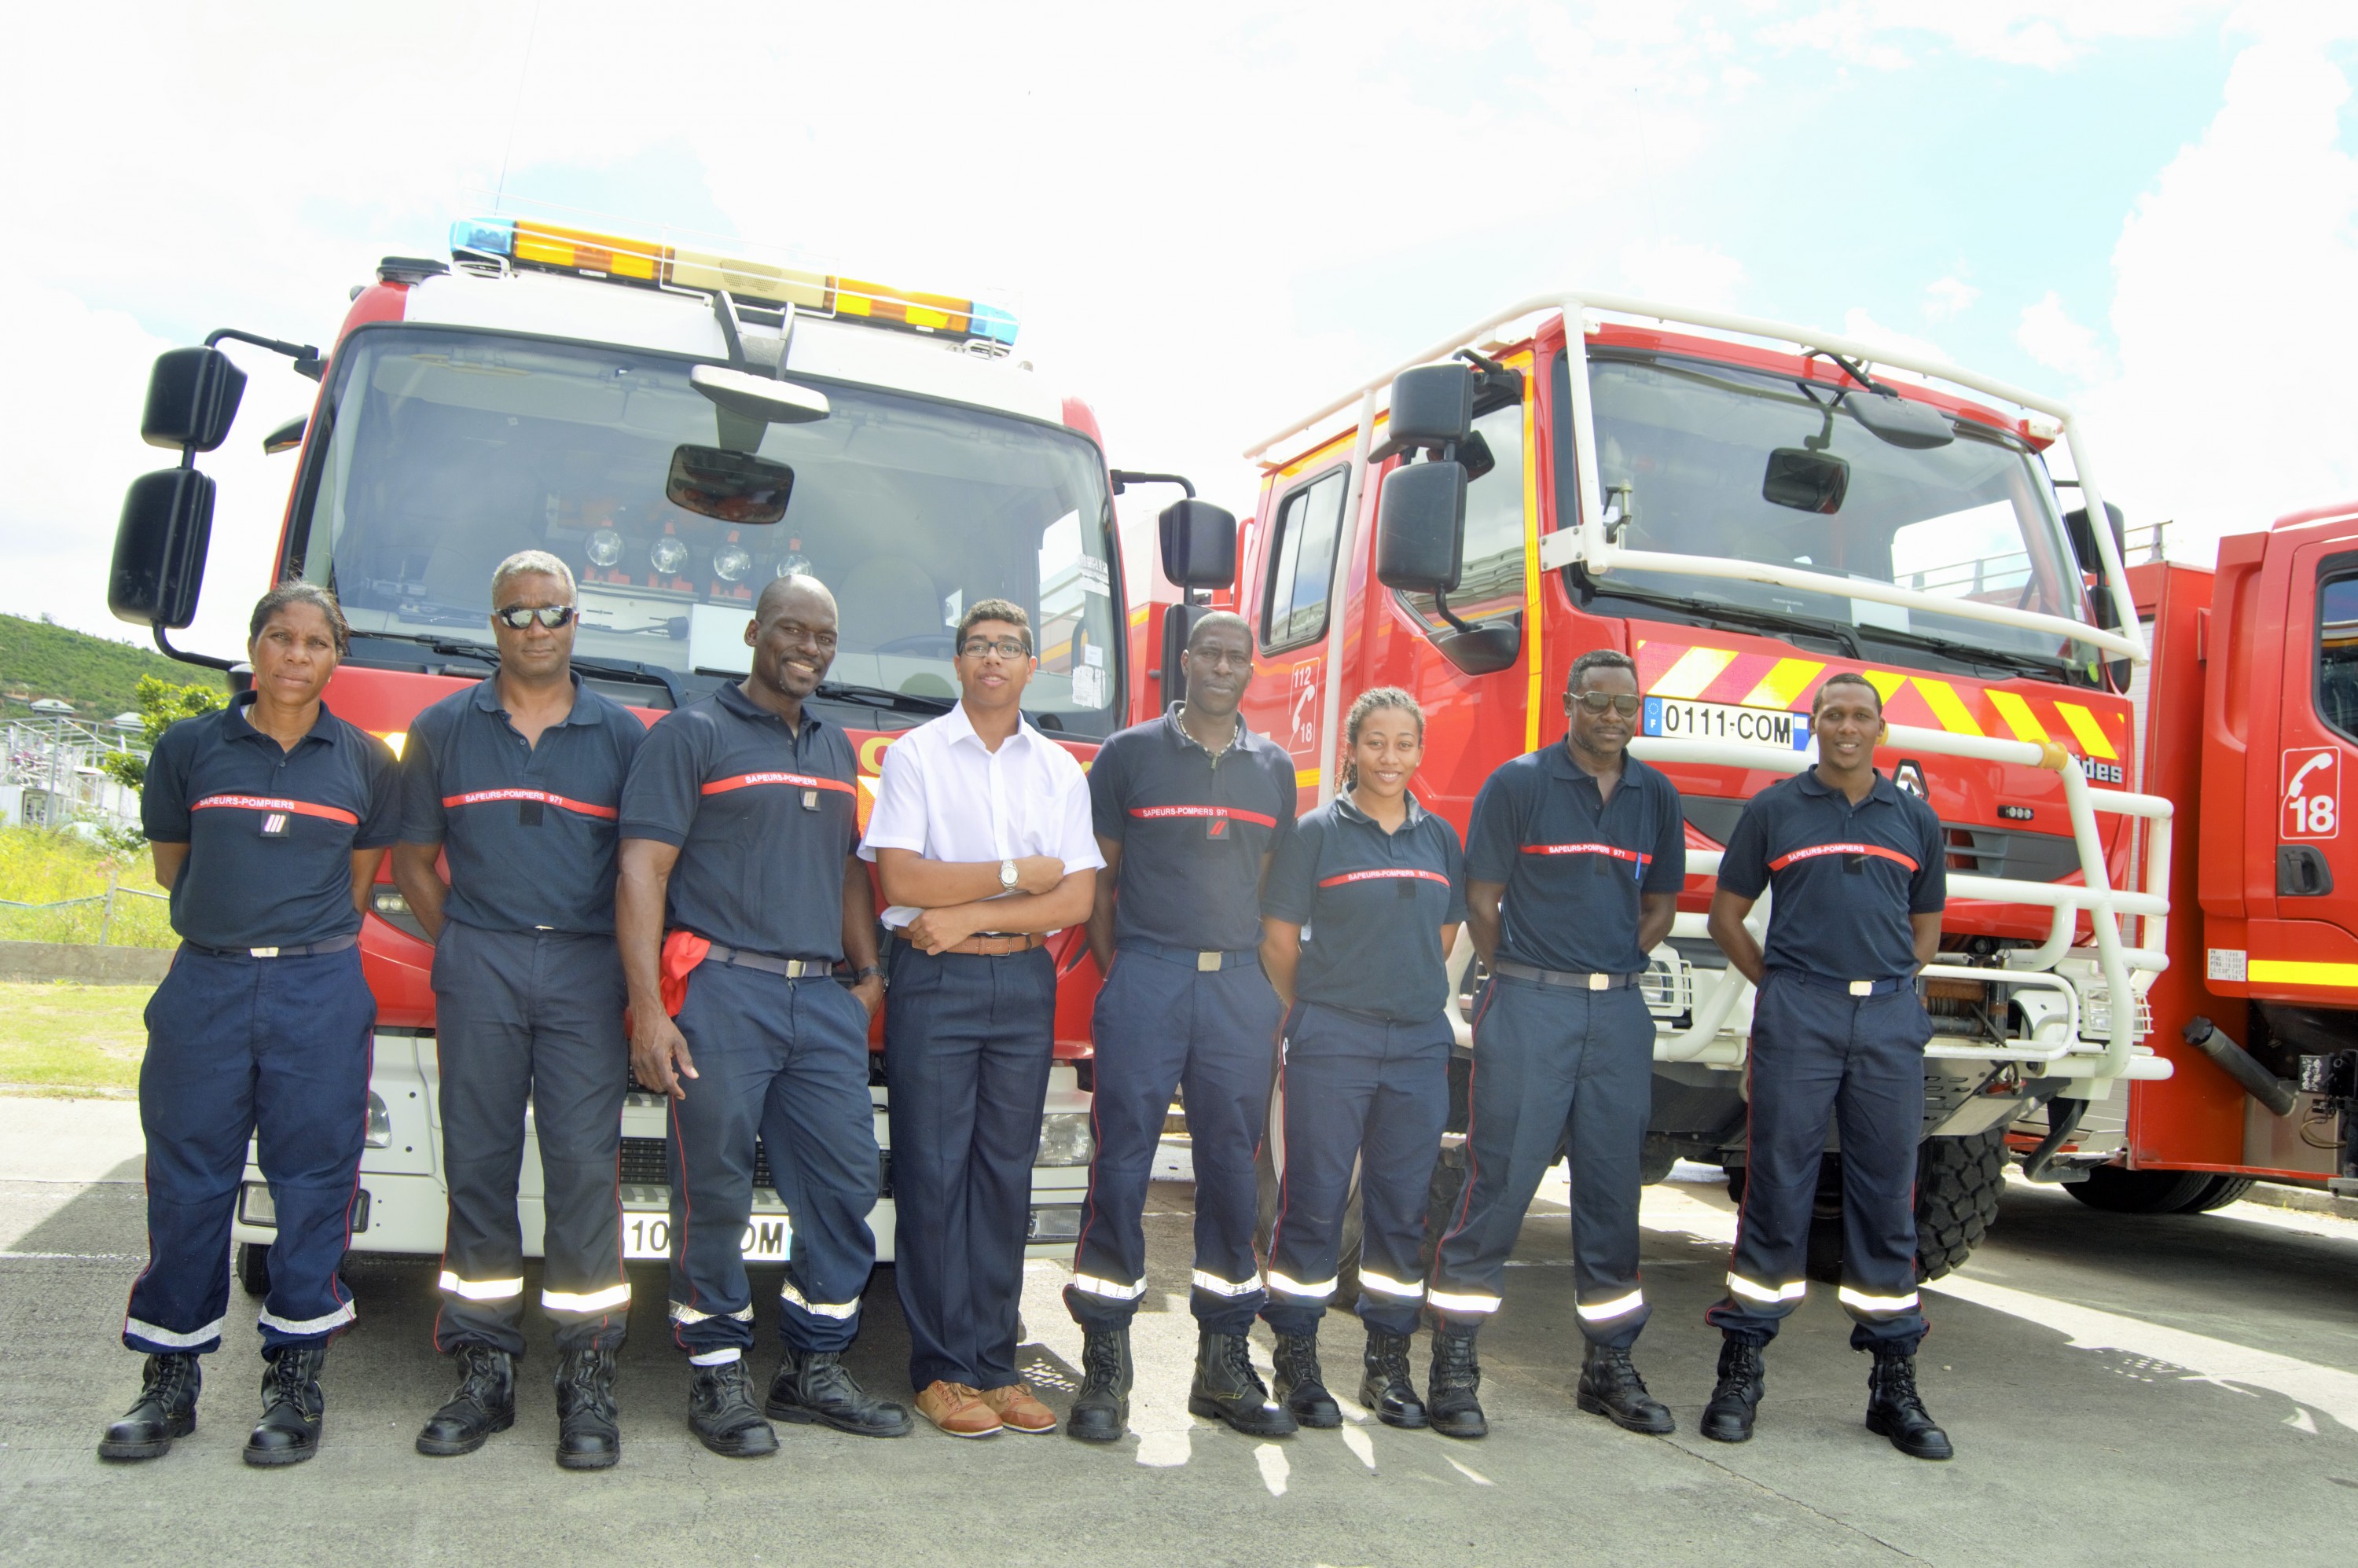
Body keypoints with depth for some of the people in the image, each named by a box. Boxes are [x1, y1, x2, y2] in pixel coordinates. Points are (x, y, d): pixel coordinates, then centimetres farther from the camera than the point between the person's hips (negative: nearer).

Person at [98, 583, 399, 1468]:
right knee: (187, 1182, 5)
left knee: (312, 1180, 2)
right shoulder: (190, 748, 6)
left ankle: (296, 1379, 12)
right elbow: (170, 863, 15)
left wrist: (305, 936, 12)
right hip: (206, 985, 1)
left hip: (320, 992, -1)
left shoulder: (362, 760, 6)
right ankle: (171, 1380, 17)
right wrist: (240, 917, 14)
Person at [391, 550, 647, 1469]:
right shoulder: (444, 730, 13)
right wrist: (461, 944, 5)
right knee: (478, 1165, 3)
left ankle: (587, 1379, 2)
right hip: (477, 967, 1)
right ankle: (483, 1371, 13)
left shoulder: (623, 736, 10)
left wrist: (630, 961, 1)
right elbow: (412, 860, 16)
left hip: (585, 970, -1)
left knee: (585, 1167, -5)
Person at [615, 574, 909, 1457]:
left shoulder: (836, 750, 20)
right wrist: (648, 1009, -15)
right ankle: (717, 1377, 14)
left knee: (845, 1184, 4)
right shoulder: (692, 735, 1)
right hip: (722, 993, -6)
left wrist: (869, 972, 14)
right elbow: (642, 871, -7)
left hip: (823, 999, 6)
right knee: (715, 1192, 0)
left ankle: (815, 1368, 17)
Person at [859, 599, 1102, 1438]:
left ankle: (994, 1364, 13)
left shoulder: (1062, 770, 12)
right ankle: (941, 1369, 6)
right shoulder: (914, 755, 4)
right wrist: (1021, 874, -6)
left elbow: (1077, 898, 2)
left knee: (1006, 1175, 5)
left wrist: (966, 914, -8)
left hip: (1026, 983, 3)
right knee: (934, 1173, -3)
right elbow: (901, 879, -9)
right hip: (934, 981, -3)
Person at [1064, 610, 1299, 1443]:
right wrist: (1115, 975, -1)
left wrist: (1274, 997, 9)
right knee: (1121, 1164, -4)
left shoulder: (1274, 768, 15)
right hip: (1145, 976, -3)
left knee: (1232, 1169, 7)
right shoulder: (1130, 753, 5)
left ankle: (1224, 1364, 17)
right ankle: (1105, 1366, 5)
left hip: (1240, 984, 3)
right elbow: (1097, 876, 6)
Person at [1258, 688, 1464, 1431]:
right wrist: (1314, 1013, 5)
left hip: (1419, 1043, 4)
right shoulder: (1318, 832, -3)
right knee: (1315, 1200, 1)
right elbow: (1279, 938, -1)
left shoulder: (1440, 838, 10)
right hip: (1331, 1045, -4)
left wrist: (1406, 991, 10)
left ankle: (1388, 1362, 21)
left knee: (1403, 1204, 9)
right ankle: (1296, 1360, 13)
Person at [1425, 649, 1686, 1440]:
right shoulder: (1517, 783, -2)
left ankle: (1609, 1366, 21)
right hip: (1528, 1008, -4)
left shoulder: (1656, 796, 11)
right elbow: (1480, 900, 0)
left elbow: (1660, 904, 19)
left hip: (1620, 1012, 5)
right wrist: (1525, 981, 1)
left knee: (1612, 1189, 9)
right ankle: (1454, 1366, 4)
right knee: (1498, 1181, -4)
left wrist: (1610, 969, 8)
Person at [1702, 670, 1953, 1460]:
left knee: (1887, 1196, 6)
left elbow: (1926, 926, 21)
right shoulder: (1773, 810, 6)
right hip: (1795, 1016, -2)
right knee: (1776, 1187, -1)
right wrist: (1782, 985, 5)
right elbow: (1726, 914, 9)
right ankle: (1740, 1371, 8)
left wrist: (1882, 983, 9)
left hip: (1891, 1019, 2)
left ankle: (1894, 1384, 15)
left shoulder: (1916, 820, 13)